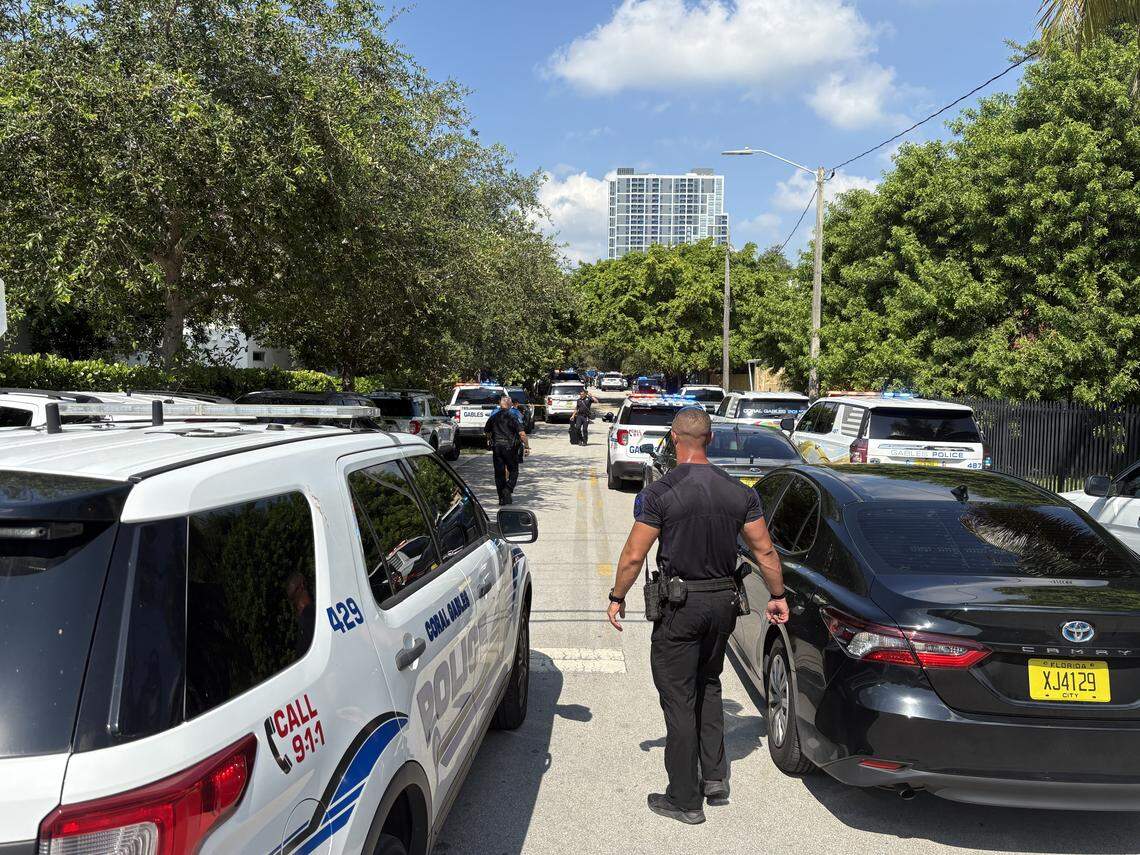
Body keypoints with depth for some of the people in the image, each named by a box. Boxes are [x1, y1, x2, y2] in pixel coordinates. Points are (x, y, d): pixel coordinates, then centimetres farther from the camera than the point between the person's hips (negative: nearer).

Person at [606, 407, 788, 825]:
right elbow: (765, 550, 5)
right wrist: (777, 596, 18)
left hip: (679, 606, -5)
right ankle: (715, 779, 26)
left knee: (679, 699, 5)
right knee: (708, 686, 24)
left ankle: (685, 799, 14)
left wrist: (617, 598, 2)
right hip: (723, 602, 5)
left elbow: (633, 556, -12)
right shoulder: (739, 492, 0)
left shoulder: (660, 493, -14)